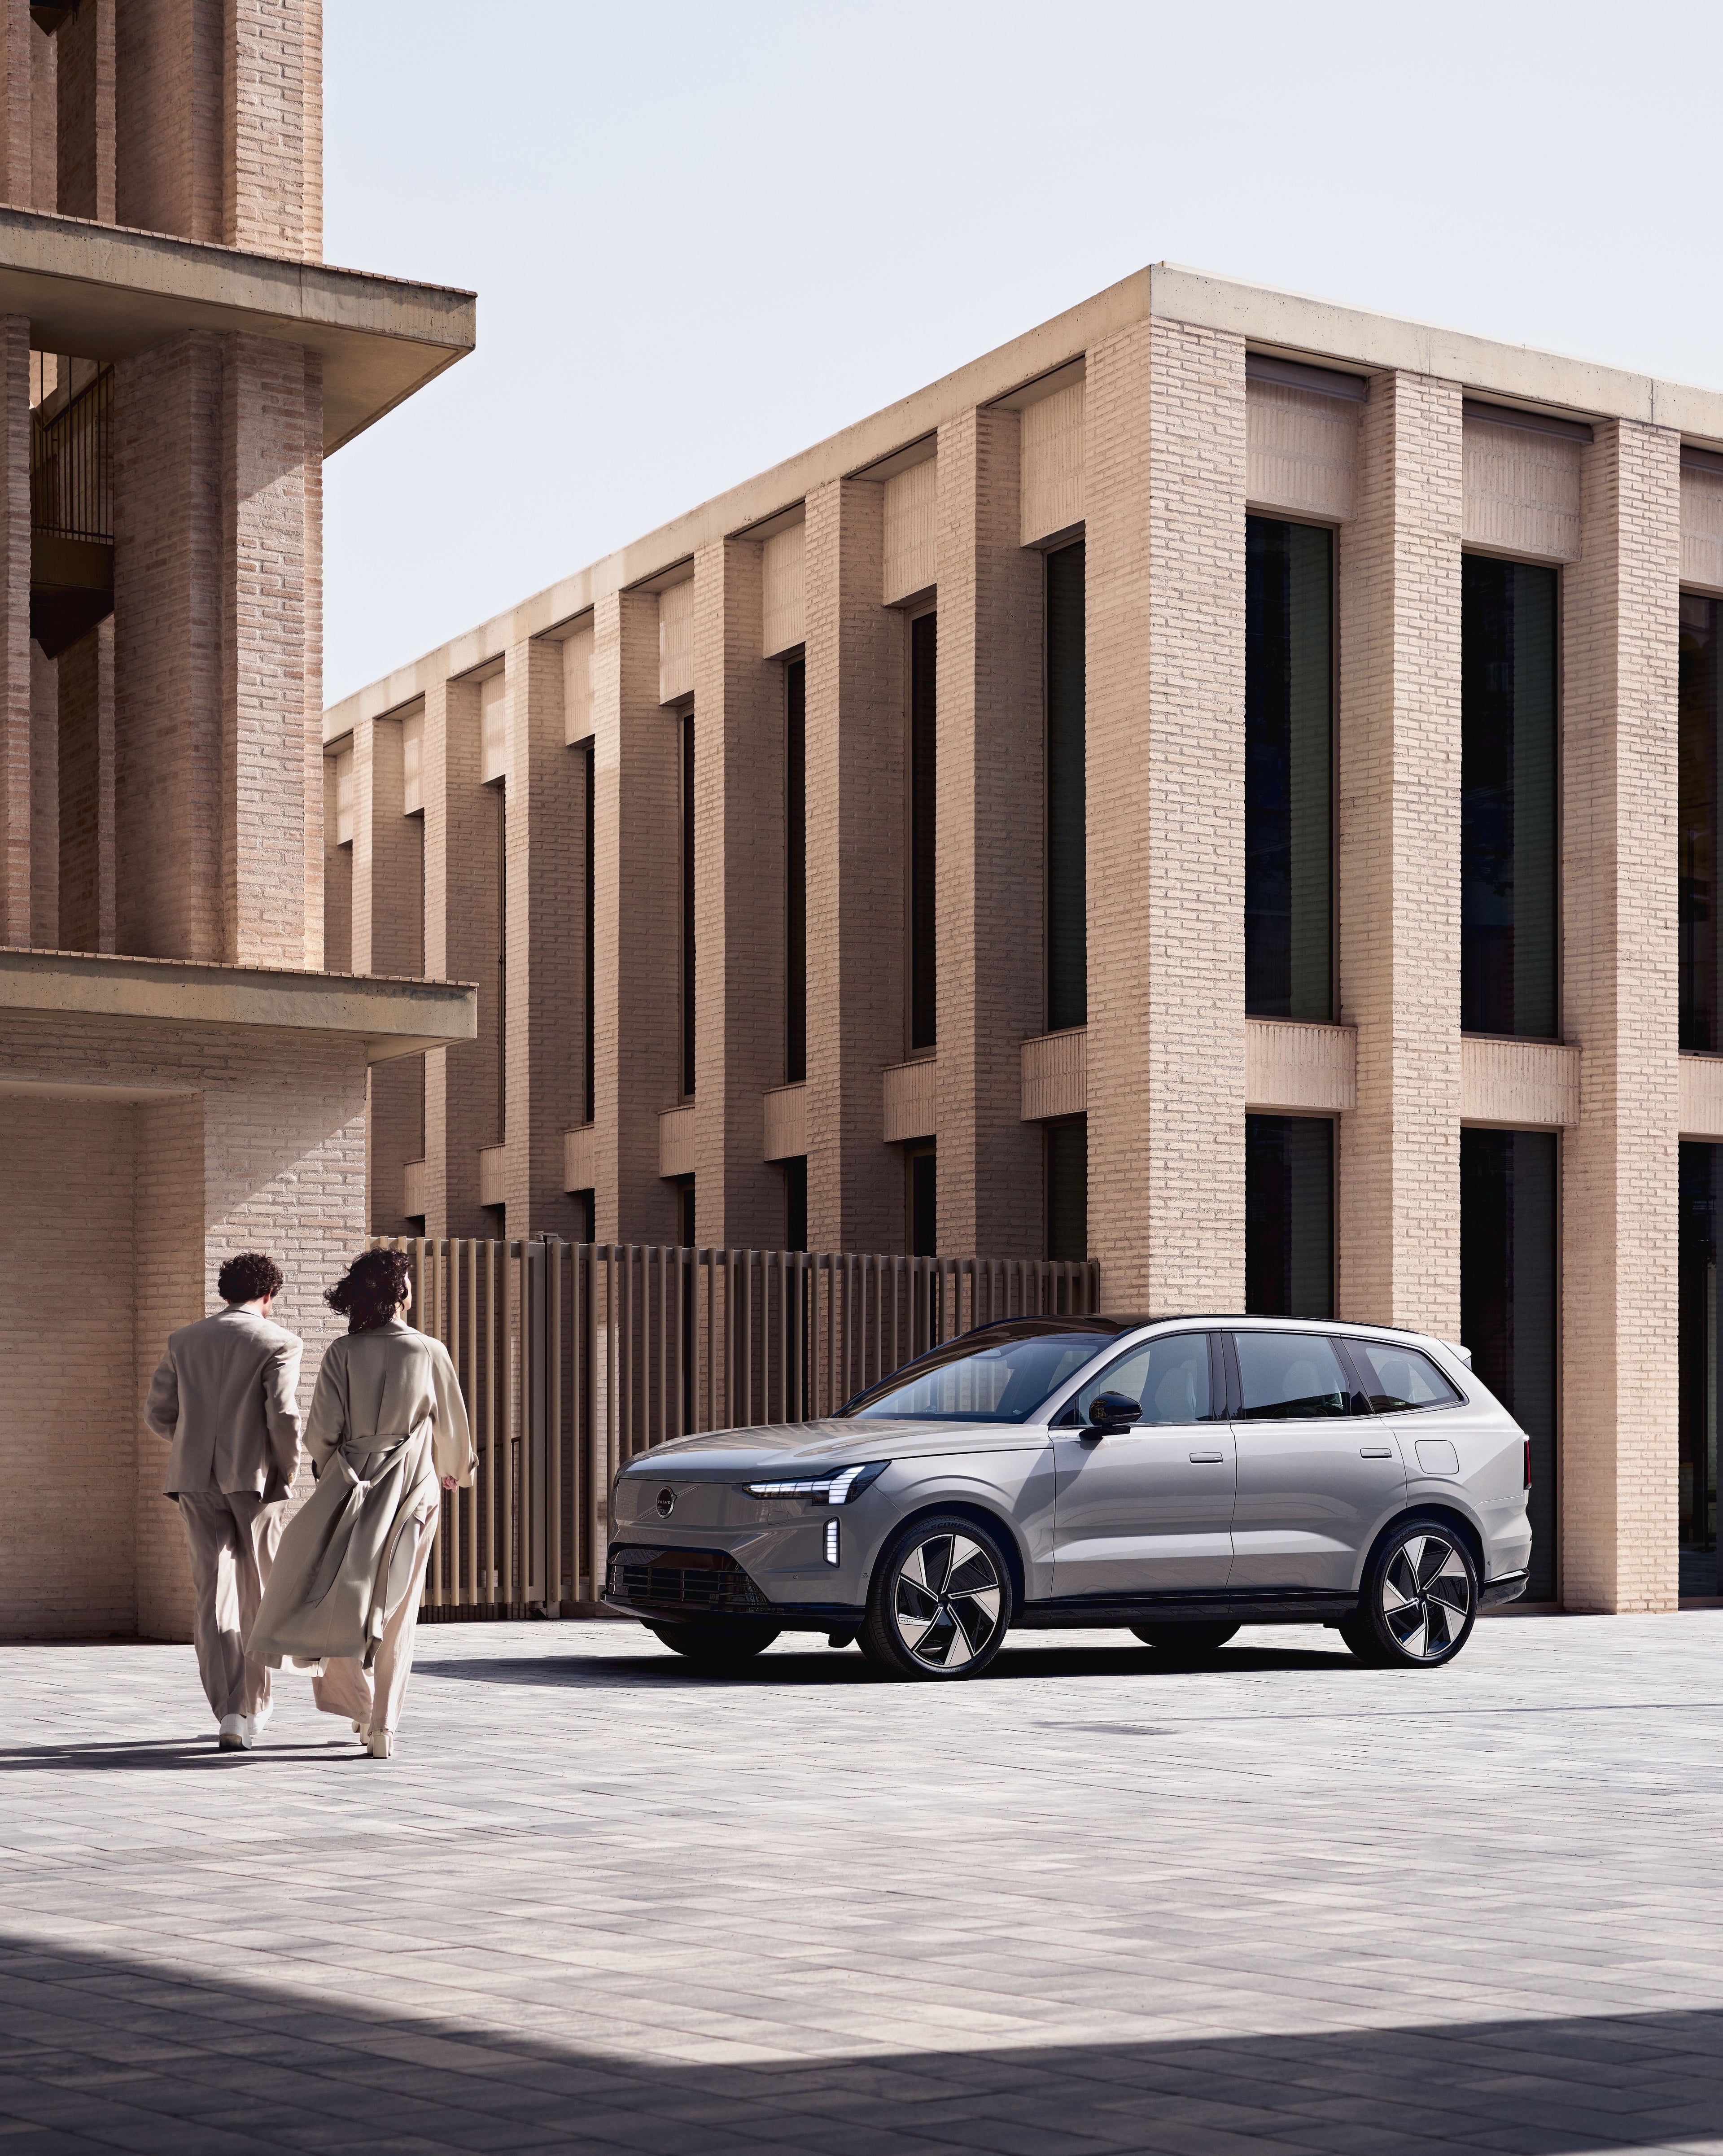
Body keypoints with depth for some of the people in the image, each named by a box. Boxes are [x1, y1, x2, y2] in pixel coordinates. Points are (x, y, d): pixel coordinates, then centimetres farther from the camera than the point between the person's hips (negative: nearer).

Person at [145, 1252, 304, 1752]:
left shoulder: (184, 1341, 10)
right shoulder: (278, 1342, -4)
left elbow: (158, 1412, 12)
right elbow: (283, 1415, -14)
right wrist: (288, 1470, -1)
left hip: (197, 1481, 3)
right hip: (256, 1477, -3)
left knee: (212, 1595, 1)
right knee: (259, 1595, 12)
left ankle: (230, 1714, -10)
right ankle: (254, 1703, 21)